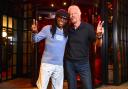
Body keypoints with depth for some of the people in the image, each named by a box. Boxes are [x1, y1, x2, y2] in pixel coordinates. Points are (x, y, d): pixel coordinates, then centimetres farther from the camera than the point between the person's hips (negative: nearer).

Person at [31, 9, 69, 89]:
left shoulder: (67, 33, 6)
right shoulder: (48, 28, -3)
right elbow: (36, 39, -1)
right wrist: (35, 32, -21)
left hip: (60, 66, 4)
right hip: (47, 64, -3)